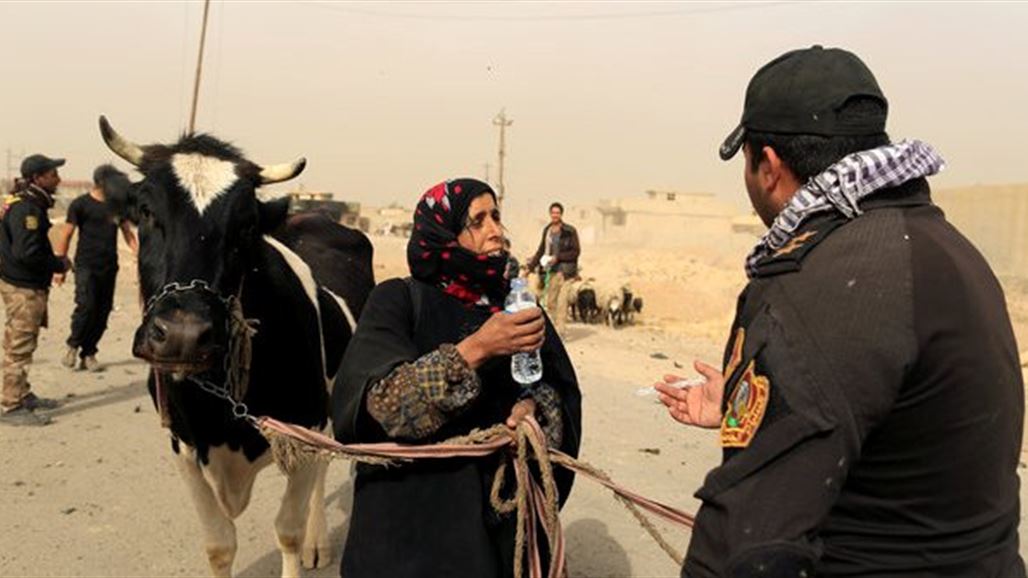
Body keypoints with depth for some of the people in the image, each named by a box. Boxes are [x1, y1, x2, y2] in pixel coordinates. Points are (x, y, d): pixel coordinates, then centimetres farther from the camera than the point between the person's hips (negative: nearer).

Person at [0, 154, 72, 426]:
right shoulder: (26, 209, -20)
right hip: (23, 288, -11)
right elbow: (27, 253, -26)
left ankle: (23, 395, 33)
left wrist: (55, 261, 7)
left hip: (26, 285, 11)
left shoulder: (27, 202, 12)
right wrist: (60, 264, -14)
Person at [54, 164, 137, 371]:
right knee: (86, 306, -14)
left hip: (109, 267, 4)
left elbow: (127, 232, 15)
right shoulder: (81, 204, -3)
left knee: (103, 311, 4)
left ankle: (88, 354, 16)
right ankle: (73, 345, 10)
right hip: (86, 265, -4)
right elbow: (66, 235, -1)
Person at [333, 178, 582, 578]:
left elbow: (560, 388, 4)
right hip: (415, 511, -3)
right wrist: (473, 350, -30)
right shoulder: (398, 301, -9)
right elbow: (379, 401, -22)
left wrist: (535, 405, -18)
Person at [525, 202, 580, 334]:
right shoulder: (547, 230, 11)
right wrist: (531, 266, 13)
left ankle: (559, 333, -5)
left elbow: (576, 251, -6)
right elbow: (541, 250, 18)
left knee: (561, 302, -9)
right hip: (551, 271, 5)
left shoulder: (570, 231, -5)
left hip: (565, 271, -5)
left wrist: (558, 257, -14)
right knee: (550, 302, 7)